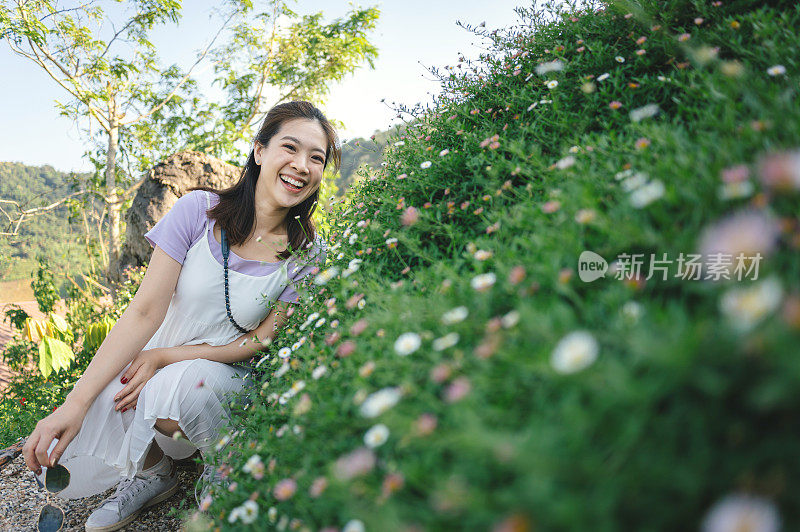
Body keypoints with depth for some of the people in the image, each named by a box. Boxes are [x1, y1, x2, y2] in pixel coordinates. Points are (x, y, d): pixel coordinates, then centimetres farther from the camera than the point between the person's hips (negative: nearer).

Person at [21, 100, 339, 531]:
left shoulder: (308, 254, -10)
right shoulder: (199, 210, -12)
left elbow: (259, 341, -8)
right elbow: (146, 311, -15)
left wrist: (163, 358, -18)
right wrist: (75, 403, -22)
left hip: (224, 371, -1)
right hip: (158, 357, 2)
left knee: (175, 389, -33)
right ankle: (151, 471, 9)